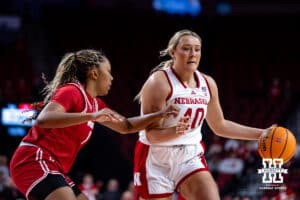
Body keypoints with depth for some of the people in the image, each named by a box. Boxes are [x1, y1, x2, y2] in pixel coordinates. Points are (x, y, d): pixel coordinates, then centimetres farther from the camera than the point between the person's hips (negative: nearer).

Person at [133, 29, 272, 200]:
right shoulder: (159, 83, -15)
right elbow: (151, 135, -18)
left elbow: (219, 125, 20)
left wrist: (261, 134, 15)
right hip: (157, 159, -5)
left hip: (191, 157, 5)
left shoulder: (207, 84, 5)